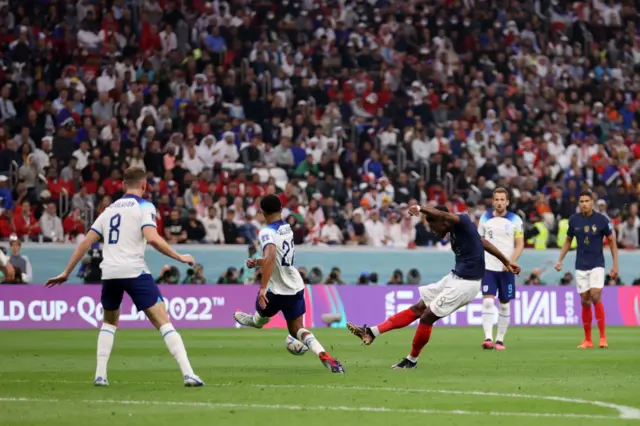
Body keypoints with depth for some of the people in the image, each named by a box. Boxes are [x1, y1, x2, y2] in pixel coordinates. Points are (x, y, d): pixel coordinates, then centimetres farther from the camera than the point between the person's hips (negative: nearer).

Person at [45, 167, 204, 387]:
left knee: (109, 322, 26)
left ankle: (100, 375, 15)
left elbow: (85, 243, 18)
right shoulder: (144, 207, 3)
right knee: (163, 322, -5)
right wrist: (179, 257, -7)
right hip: (135, 271, -5)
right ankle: (188, 373, -15)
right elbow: (152, 238, -15)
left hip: (109, 273, 5)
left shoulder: (109, 210, 20)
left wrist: (66, 273, 23)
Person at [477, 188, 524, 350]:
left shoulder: (515, 220, -1)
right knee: (488, 302, -14)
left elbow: (520, 244, -2)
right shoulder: (485, 218, 5)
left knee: (504, 305, 5)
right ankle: (488, 338, -19)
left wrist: (511, 262, -16)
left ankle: (500, 339, 14)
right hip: (488, 268, 0)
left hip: (506, 269, 0)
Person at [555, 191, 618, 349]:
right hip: (581, 266, 3)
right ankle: (587, 340, 10)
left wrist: (615, 265, -1)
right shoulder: (574, 220, 1)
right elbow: (568, 241, 15)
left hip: (597, 265, -3)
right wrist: (560, 260, 8)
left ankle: (603, 337, -9)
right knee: (585, 302, 2)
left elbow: (612, 241, 2)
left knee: (595, 297, -17)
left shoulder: (601, 220, -6)